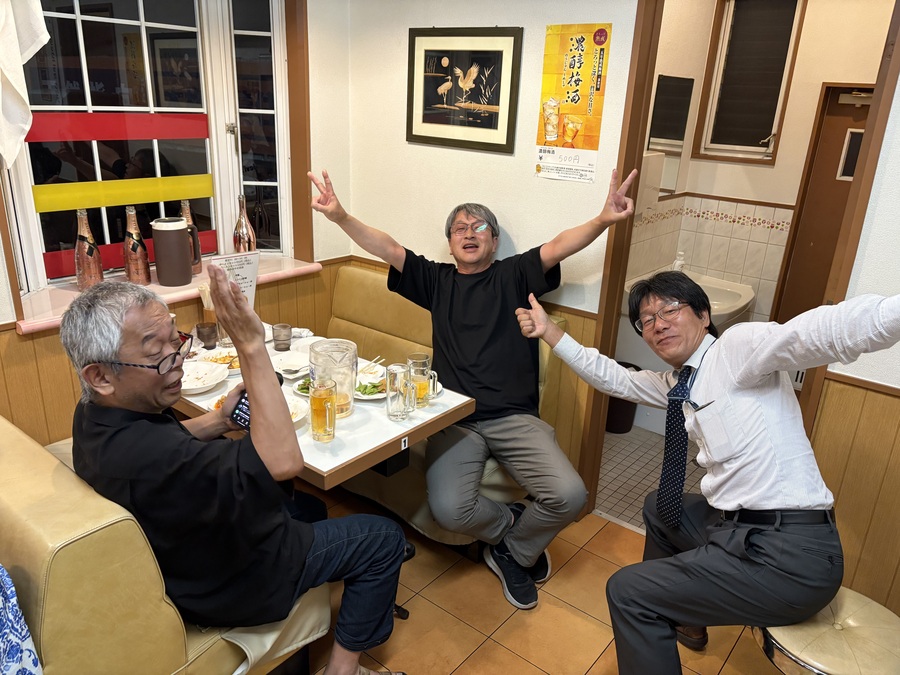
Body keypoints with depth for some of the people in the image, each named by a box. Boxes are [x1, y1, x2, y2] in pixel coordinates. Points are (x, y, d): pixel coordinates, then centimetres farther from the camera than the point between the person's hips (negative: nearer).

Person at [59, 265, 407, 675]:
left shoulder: (94, 412, -10)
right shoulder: (143, 454, -43)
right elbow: (283, 460, -46)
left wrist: (219, 421, -10)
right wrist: (250, 346, -46)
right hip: (230, 583, -9)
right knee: (384, 539, 4)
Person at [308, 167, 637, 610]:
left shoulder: (514, 275, 13)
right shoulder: (437, 281, 17)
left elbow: (558, 247, -5)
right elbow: (388, 249, 5)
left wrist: (603, 220, -24)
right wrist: (340, 216, -11)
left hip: (515, 418, 0)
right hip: (455, 420, 0)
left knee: (569, 495, -19)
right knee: (449, 510, -24)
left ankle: (513, 552, 13)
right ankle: (509, 524, 13)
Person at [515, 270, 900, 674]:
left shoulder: (739, 346, -13)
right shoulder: (675, 383, 12)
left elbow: (822, 332, -31)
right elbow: (615, 380, 21)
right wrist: (548, 332, 15)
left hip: (788, 556, -9)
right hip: (740, 525, 10)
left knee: (626, 590, -8)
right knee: (658, 506, 31)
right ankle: (679, 617, 48)